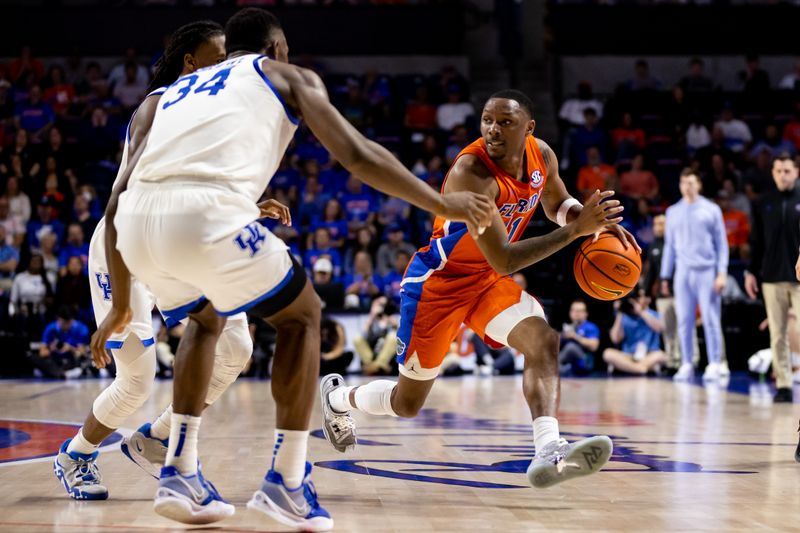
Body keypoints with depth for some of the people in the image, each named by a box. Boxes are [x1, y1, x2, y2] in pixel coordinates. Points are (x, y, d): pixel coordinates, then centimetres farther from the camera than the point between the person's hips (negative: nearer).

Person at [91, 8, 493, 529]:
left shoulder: (173, 91, 36)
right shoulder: (288, 75, 24)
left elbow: (117, 202, 31)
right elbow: (357, 155, 13)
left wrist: (121, 304, 37)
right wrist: (442, 204, 24)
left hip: (138, 222, 5)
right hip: (209, 214, -5)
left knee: (206, 318, 35)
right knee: (301, 316, 21)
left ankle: (179, 473, 25)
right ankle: (287, 481, 15)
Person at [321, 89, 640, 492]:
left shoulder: (542, 156, -10)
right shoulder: (471, 173, -33)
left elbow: (558, 204, 14)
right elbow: (504, 261, -37)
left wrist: (595, 219, -9)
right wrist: (575, 230, -40)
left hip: (488, 279, 6)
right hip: (437, 281, -6)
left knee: (542, 341, -24)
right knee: (407, 403, 8)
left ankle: (549, 452, -36)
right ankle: (338, 396, 39)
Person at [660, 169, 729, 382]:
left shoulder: (711, 210, 5)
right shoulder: (673, 212, 14)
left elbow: (721, 243, 4)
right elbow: (669, 245, 17)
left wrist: (722, 272, -6)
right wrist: (665, 277, 12)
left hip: (707, 271, -3)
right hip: (683, 272, 3)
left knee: (710, 319, -6)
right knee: (684, 320, 2)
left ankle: (714, 364, -3)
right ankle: (686, 365, 7)